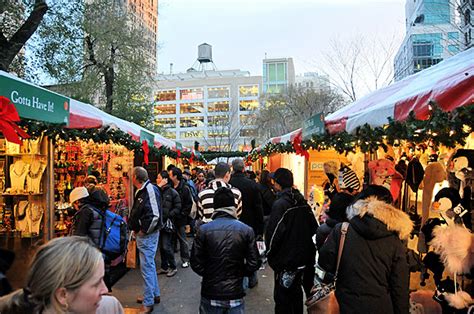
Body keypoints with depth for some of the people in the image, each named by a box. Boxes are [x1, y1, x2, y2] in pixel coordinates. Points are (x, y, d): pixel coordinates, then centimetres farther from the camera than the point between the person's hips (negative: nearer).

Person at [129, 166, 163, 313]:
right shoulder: (141, 191, 9)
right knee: (149, 264, 19)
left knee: (147, 266, -2)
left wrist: (143, 230, -19)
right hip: (142, 234, 10)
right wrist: (133, 226, 9)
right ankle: (154, 294, 34)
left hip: (147, 235, -10)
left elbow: (155, 214, -26)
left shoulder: (150, 190, -19)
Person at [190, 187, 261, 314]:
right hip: (235, 294, 0)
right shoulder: (246, 230, -9)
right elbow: (254, 264, -10)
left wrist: (209, 274, 9)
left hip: (210, 294, 0)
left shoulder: (203, 230, -10)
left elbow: (196, 263, -9)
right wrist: (238, 274, 8)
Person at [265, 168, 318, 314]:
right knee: (296, 291, 23)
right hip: (303, 257, 8)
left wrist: (270, 254, -8)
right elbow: (314, 227, 11)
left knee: (282, 297, 4)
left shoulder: (280, 204, -20)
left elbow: (274, 233, -22)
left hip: (285, 259, -7)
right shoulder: (302, 202, 3)